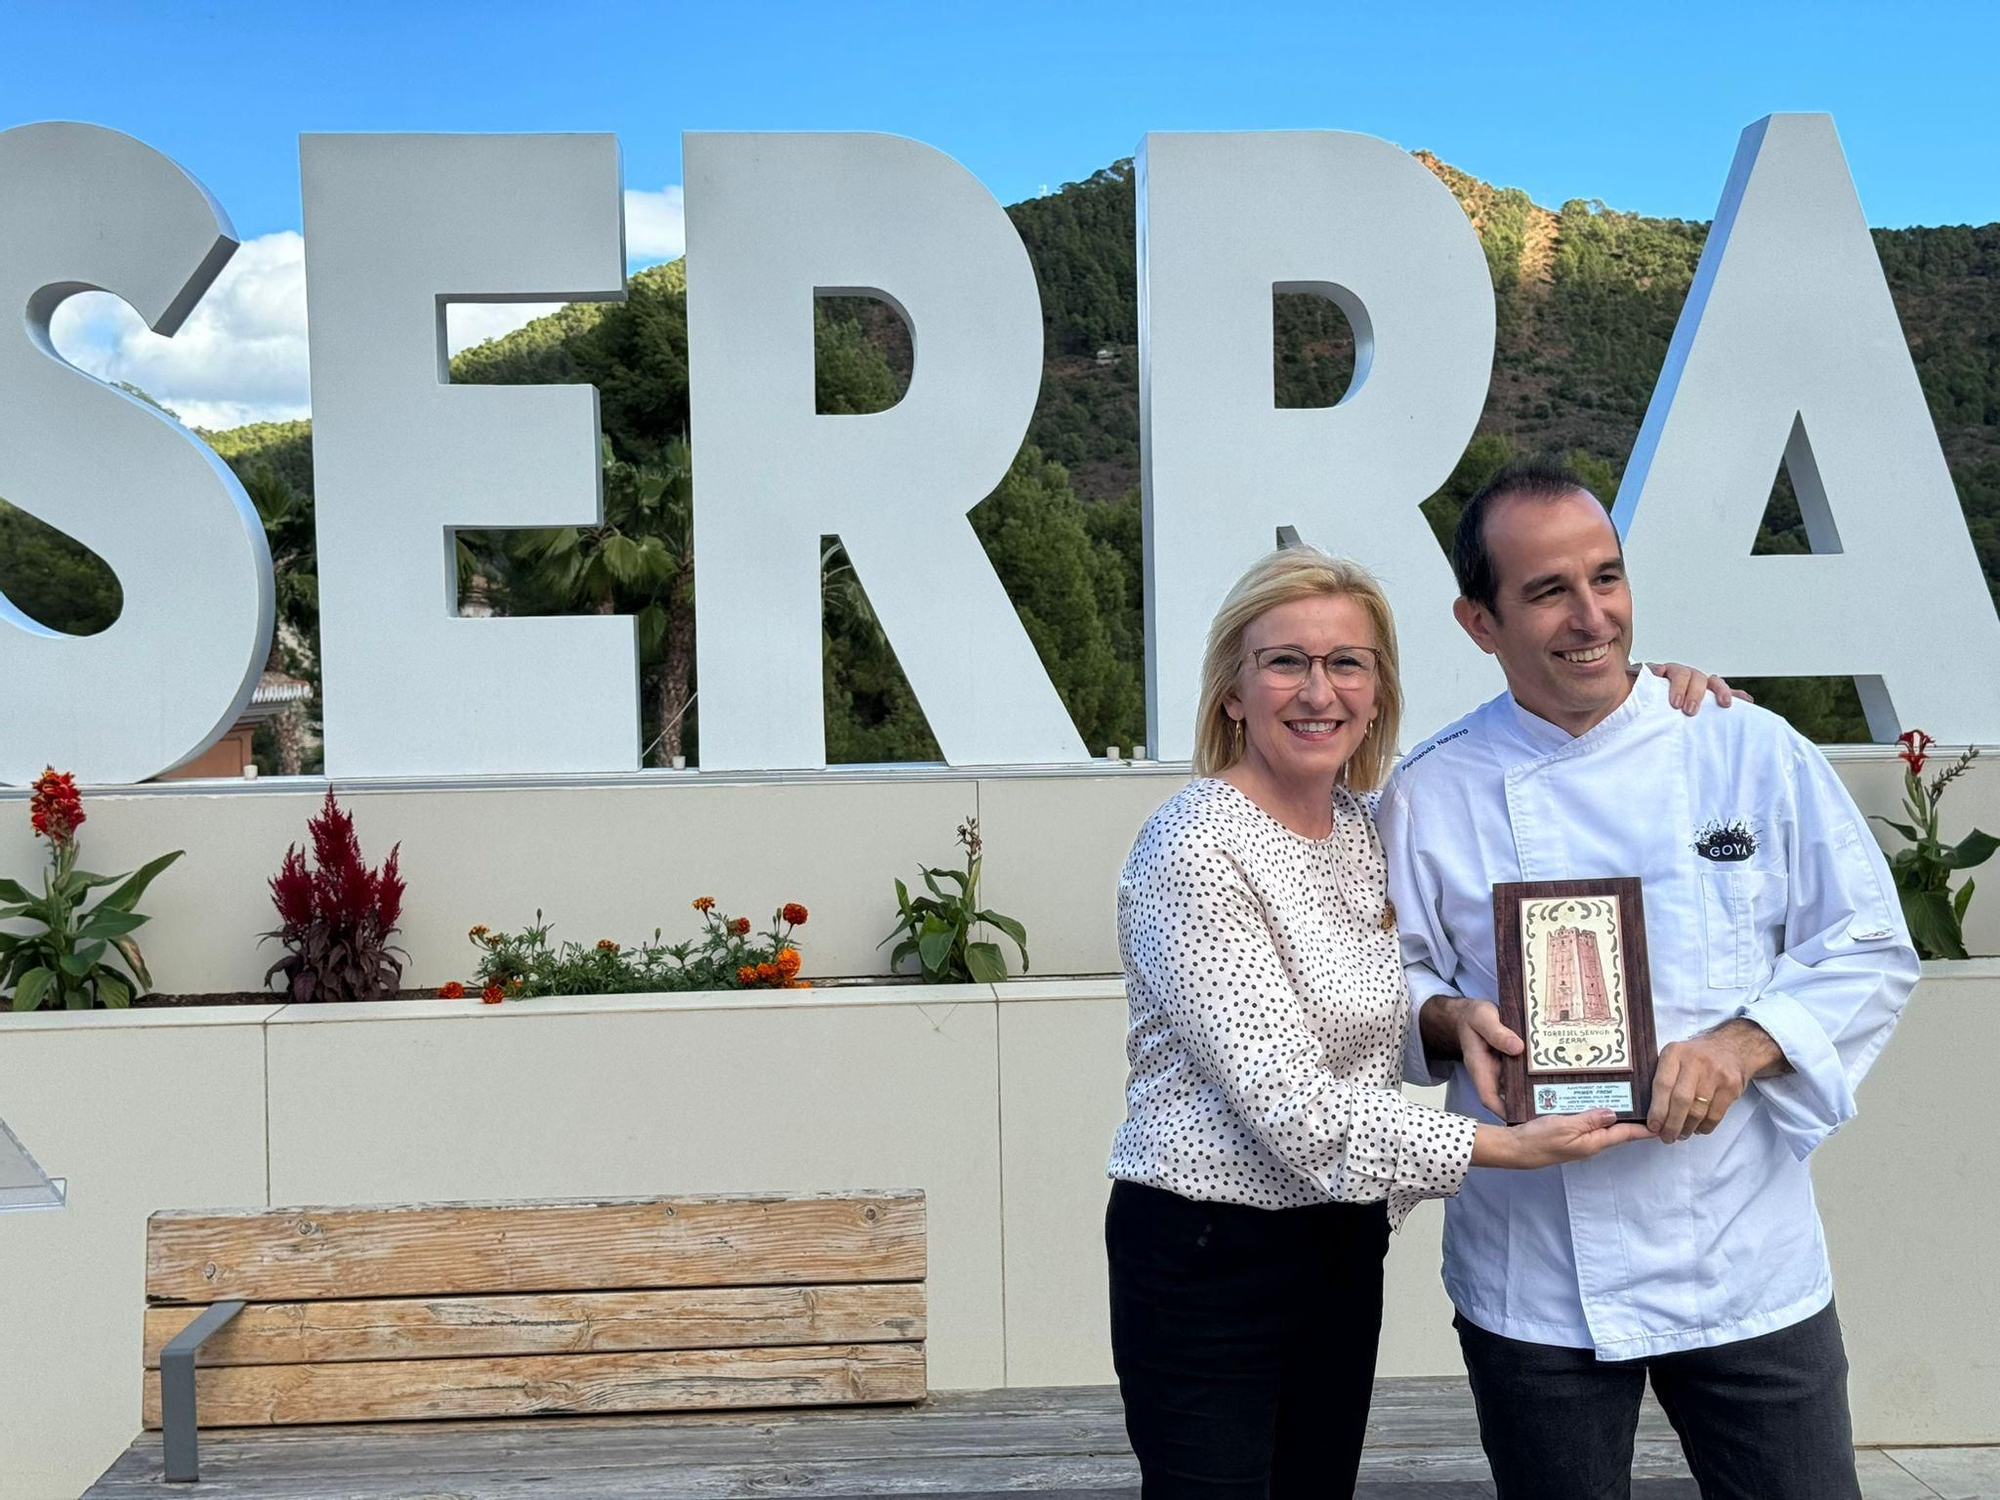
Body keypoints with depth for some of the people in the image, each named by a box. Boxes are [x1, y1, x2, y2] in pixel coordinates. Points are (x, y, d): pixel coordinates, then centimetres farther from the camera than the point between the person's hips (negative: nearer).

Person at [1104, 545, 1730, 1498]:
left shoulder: (1367, 821, 5)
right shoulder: (1196, 853, -18)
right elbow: (1291, 1106, -22)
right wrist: (1504, 1147, -23)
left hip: (1343, 1245, 7)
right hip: (1207, 1256, -7)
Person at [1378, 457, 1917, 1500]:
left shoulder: (1749, 750, -2)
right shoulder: (1430, 795, -2)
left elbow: (1869, 952, 0)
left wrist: (1742, 1045, -17)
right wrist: (1449, 1020, -18)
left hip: (1750, 1265, 0)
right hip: (1535, 1285, 0)